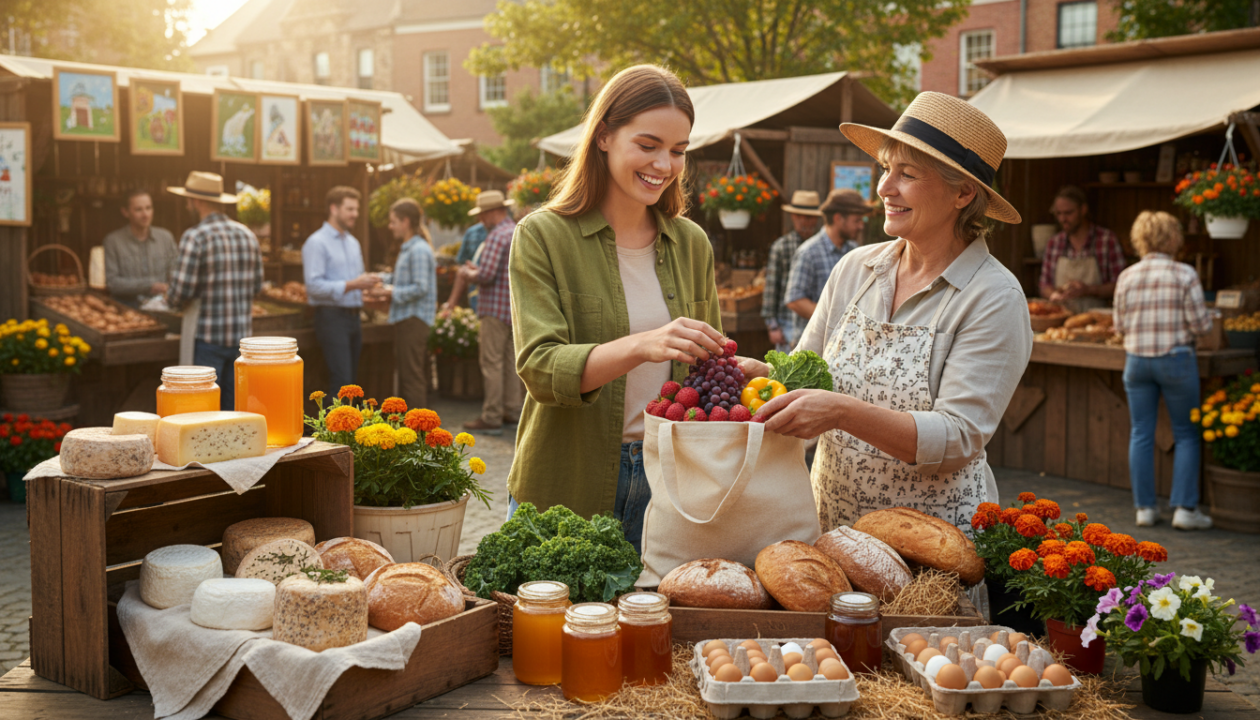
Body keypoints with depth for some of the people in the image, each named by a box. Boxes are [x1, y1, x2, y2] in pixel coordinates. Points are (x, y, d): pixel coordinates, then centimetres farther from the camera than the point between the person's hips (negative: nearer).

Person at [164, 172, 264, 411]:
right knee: (234, 408, 11)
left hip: (209, 337, -6)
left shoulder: (195, 236, -11)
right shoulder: (247, 234, 8)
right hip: (242, 335, 6)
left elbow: (181, 290, -14)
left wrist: (171, 301, 6)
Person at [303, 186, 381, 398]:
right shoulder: (317, 243, -8)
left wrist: (367, 283, 3)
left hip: (353, 316, 8)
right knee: (341, 380, -14)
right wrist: (352, 285, -21)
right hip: (331, 317, -8)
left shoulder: (353, 243, 19)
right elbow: (314, 286, -17)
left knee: (351, 380, 8)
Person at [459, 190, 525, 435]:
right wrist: (475, 270, 17)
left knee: (491, 362, -6)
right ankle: (512, 411, 19)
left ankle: (491, 418, -5)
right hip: (516, 307, 9)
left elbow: (486, 275, -20)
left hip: (497, 308, -9)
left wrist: (469, 274, 0)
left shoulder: (498, 235, -15)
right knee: (510, 360, 15)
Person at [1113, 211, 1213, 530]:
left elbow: (1120, 326, 6)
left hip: (1137, 360, 3)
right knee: (1186, 434, 8)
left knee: (1141, 435, 9)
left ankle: (1144, 507, 12)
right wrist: (1207, 318, 12)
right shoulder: (1185, 274, -9)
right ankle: (1185, 508, 5)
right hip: (1176, 359, -3)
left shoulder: (1126, 277, 1)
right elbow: (1200, 325, -9)